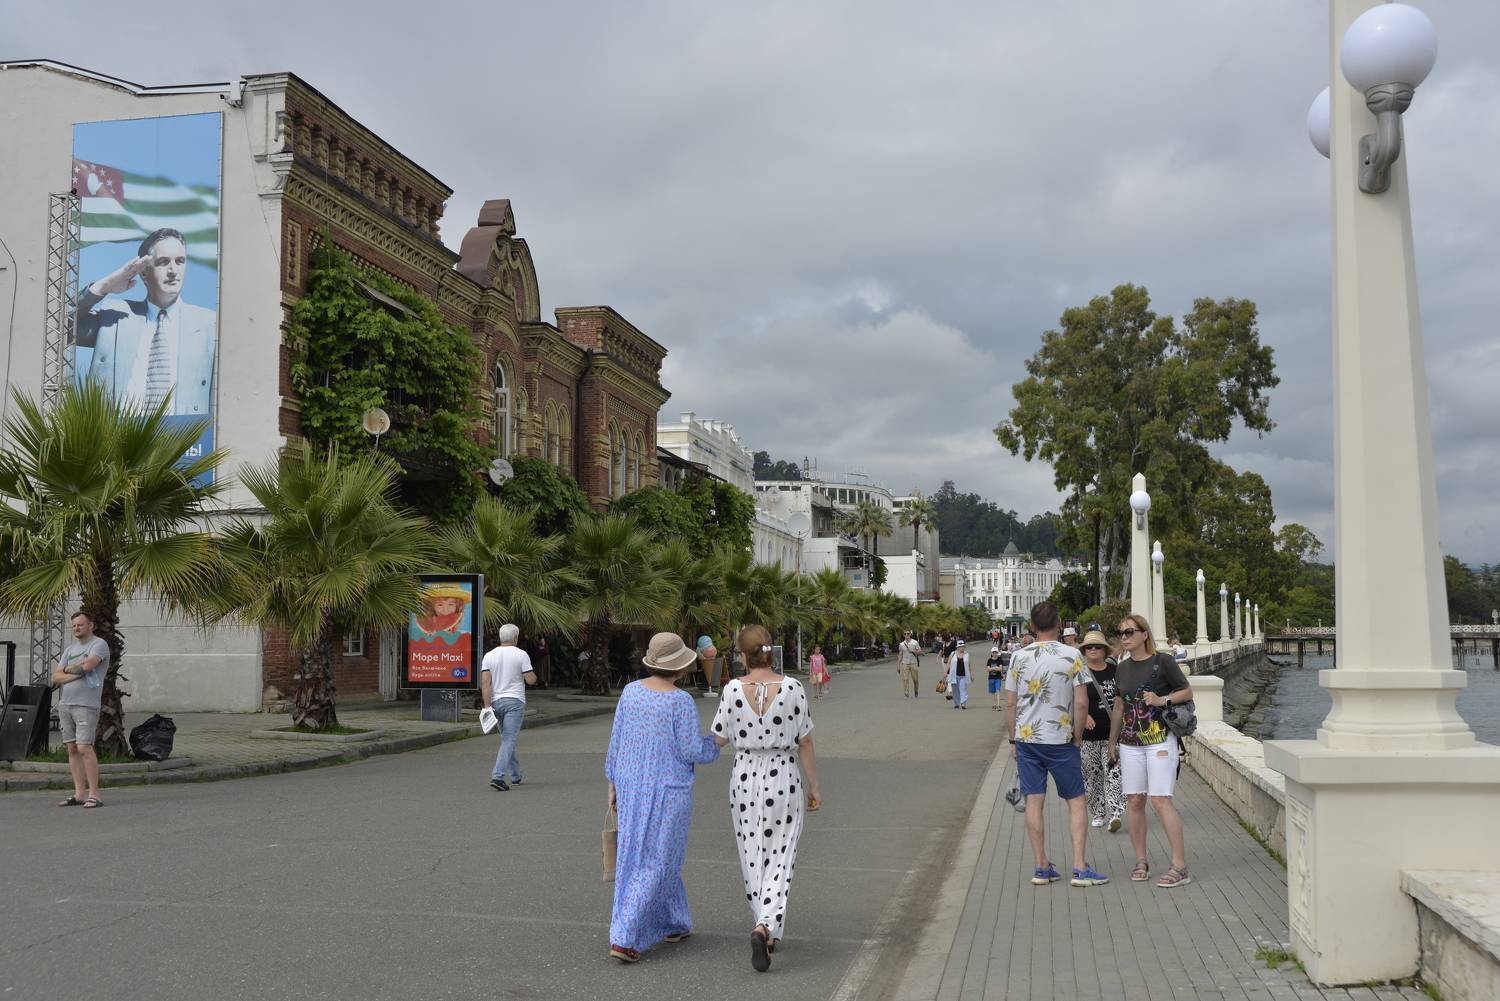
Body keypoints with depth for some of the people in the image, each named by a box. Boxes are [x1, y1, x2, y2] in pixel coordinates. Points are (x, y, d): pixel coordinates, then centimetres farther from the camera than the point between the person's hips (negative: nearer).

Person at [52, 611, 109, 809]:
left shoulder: (99, 644, -2)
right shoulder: (70, 649, 19)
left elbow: (88, 665, -20)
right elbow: (56, 677, 11)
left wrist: (68, 669, 0)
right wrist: (77, 674, -8)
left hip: (86, 705, -7)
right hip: (65, 703, 7)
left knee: (84, 748, -13)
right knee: (72, 749, 5)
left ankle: (94, 794, -12)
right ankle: (79, 793, 7)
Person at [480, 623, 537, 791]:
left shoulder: (489, 656, 4)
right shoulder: (521, 655, -6)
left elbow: (485, 682, -5)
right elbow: (530, 680, -8)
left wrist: (487, 705, -7)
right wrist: (534, 675, 15)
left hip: (496, 702, 4)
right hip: (515, 701, -4)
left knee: (507, 739, 19)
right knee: (509, 740, -7)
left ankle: (515, 776, 27)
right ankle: (497, 776, -21)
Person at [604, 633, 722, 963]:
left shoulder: (631, 691, -2)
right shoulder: (681, 701, -19)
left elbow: (617, 740, 3)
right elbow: (691, 752, -15)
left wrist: (614, 784, 13)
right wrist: (716, 742, 5)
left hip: (633, 787, 6)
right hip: (668, 792, -6)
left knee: (653, 857, 21)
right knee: (654, 865, 1)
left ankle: (672, 924, 33)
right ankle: (623, 939, -6)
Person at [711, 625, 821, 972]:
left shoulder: (733, 689, -9)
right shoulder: (792, 688, -10)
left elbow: (719, 739, -1)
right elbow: (804, 742, -5)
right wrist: (814, 786, 4)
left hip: (745, 777, 1)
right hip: (784, 778, -1)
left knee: (752, 857, 15)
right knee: (779, 859, 4)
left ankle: (765, 930, 25)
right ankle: (766, 926, -16)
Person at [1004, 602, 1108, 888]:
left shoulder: (1019, 658, 0)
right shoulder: (1071, 656, -7)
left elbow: (1010, 704, 3)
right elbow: (1081, 703, -9)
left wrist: (1013, 740, 13)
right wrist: (1077, 736, 4)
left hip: (1026, 738, 2)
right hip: (1060, 740, -2)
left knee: (1033, 801, 6)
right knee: (1077, 800, 8)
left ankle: (1042, 867, 11)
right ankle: (1080, 868, 4)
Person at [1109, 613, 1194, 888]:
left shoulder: (1163, 661, -6)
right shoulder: (1122, 668, 11)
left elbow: (1187, 691, 1)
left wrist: (1162, 700, -16)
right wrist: (1112, 742, 23)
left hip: (1160, 740, -5)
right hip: (1130, 743, 5)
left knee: (1161, 800, -11)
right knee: (1134, 801, 5)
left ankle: (1180, 867, -7)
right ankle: (1141, 861, 16)